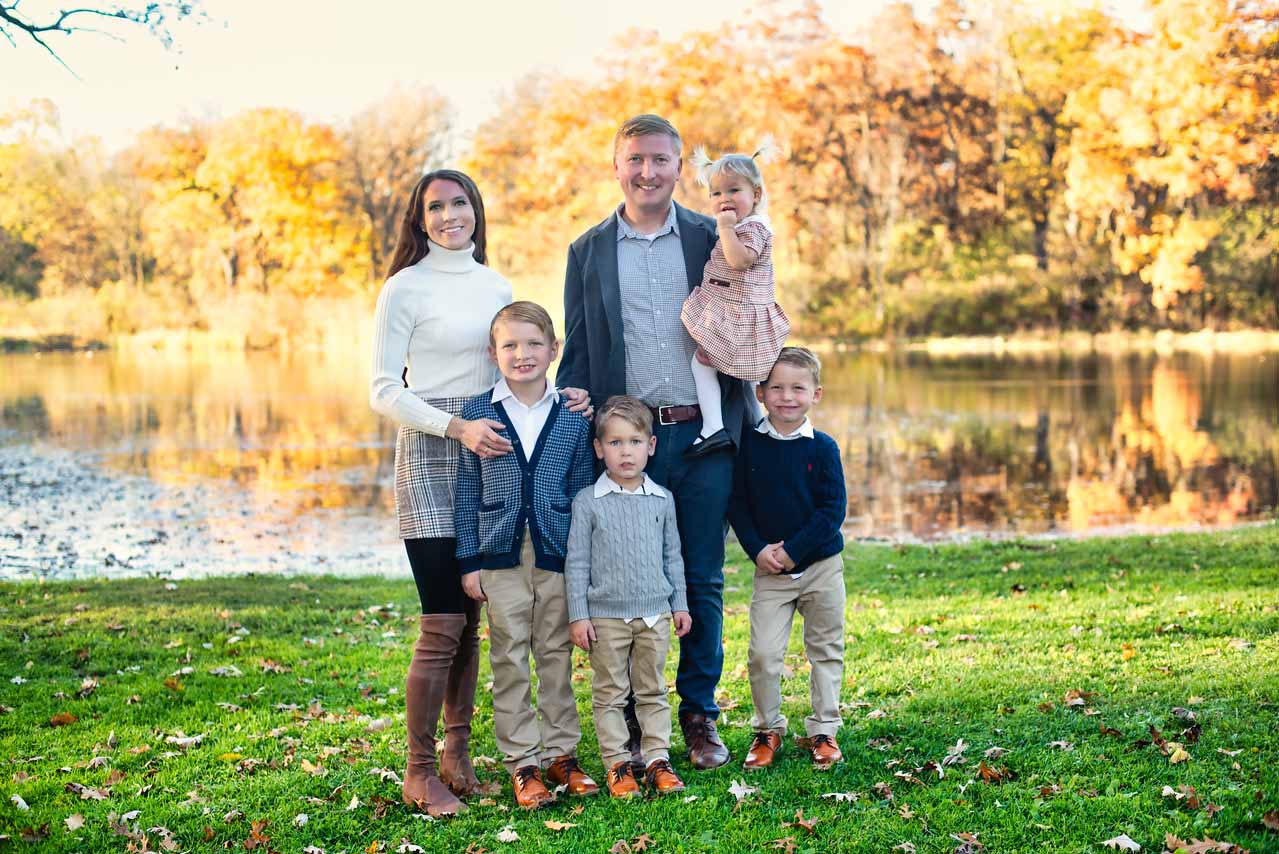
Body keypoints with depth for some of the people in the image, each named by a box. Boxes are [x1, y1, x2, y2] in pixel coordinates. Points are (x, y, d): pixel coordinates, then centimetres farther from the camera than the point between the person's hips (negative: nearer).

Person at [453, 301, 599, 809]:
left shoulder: (573, 415, 2)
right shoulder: (477, 413, 0)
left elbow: (583, 491, 6)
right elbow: (467, 492, 2)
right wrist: (469, 561, -1)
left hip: (557, 556, 1)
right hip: (501, 557, -1)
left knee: (557, 655, 9)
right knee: (509, 661, 4)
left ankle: (561, 753, 21)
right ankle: (522, 763, 13)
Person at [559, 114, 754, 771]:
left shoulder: (713, 239, 6)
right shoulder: (588, 251, 7)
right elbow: (577, 354, 10)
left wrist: (748, 427, 1)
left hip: (705, 434, 0)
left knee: (703, 581, 7)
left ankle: (699, 716, 19)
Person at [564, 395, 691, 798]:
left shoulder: (662, 500, 5)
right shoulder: (588, 501, -5)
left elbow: (672, 556, 13)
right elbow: (576, 562, -4)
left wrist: (679, 604, 12)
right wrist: (578, 615, -6)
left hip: (655, 614, 3)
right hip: (606, 616, -3)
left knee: (652, 690, 10)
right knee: (610, 693, 4)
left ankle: (658, 758, 17)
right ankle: (617, 763, 12)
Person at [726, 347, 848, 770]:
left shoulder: (822, 448, -6)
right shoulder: (749, 443, -2)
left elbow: (833, 509, -8)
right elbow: (737, 503, 1)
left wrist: (793, 551, -14)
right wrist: (757, 549, -12)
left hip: (820, 565, 0)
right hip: (769, 569, 0)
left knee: (825, 650, 9)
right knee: (762, 653, -5)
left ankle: (822, 731, 22)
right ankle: (768, 729, 14)